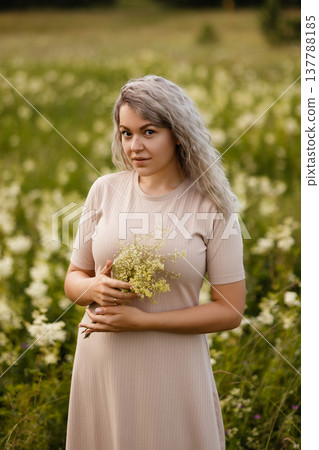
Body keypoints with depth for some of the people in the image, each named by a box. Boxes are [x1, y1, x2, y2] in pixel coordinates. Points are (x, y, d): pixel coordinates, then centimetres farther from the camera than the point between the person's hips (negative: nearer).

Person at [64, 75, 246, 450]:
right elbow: (74, 277, 9)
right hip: (101, 359, 3)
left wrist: (142, 320, -16)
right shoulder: (105, 190, 0)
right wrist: (94, 288, -15)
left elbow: (230, 310, -8)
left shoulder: (211, 205, -8)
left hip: (171, 368, -3)